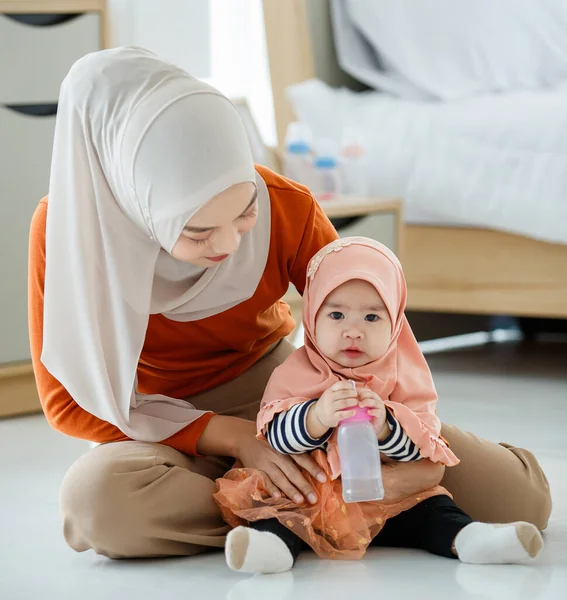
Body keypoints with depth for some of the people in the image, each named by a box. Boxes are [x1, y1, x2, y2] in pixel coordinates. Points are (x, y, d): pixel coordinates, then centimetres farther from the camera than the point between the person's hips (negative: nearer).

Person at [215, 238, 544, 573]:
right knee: (277, 505, -29)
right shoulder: (297, 372, -4)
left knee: (431, 508, -16)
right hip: (307, 498, -3)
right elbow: (275, 435, -17)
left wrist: (384, 427, -29)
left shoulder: (404, 375, 0)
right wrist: (317, 417, -36)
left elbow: (421, 448, -8)